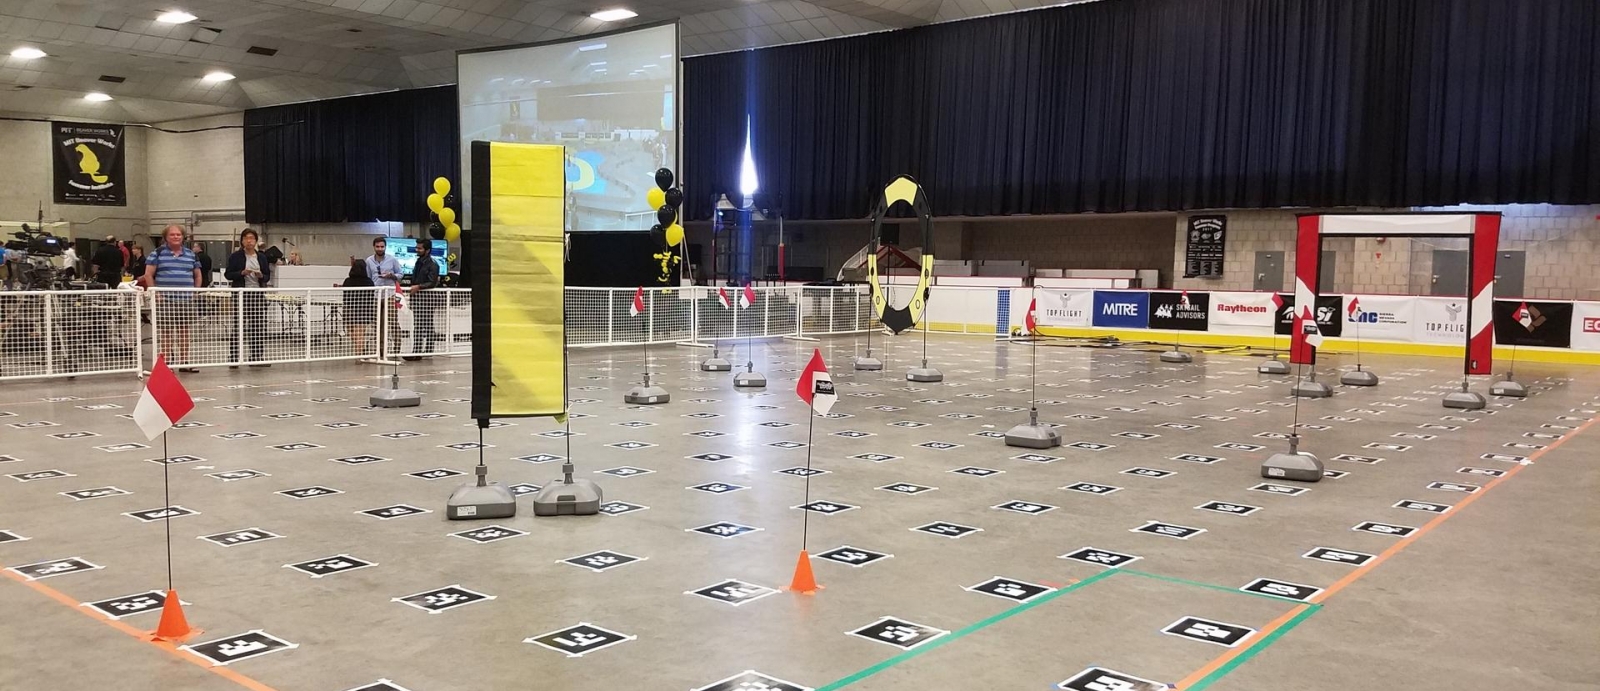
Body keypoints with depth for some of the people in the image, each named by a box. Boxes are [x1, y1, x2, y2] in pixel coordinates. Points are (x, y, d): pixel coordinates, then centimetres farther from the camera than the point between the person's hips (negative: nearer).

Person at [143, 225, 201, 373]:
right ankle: (166, 363, 4)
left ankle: (184, 362, 13)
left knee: (184, 331, 6)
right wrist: (155, 293, -7)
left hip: (186, 299, 3)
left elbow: (197, 275, 20)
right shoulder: (158, 253, 2)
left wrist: (195, 292, 9)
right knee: (166, 331, 0)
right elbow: (148, 274, -1)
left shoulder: (190, 254, 12)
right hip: (164, 299, -3)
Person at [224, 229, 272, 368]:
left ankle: (256, 358, 12)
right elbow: (227, 274, -1)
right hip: (241, 293, -4)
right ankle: (233, 359, 0)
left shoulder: (262, 257, 13)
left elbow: (268, 277, 15)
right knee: (237, 327, -4)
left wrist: (261, 276, -6)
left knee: (259, 327, 4)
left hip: (258, 294, 4)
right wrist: (242, 273, -15)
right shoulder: (235, 256, 1)